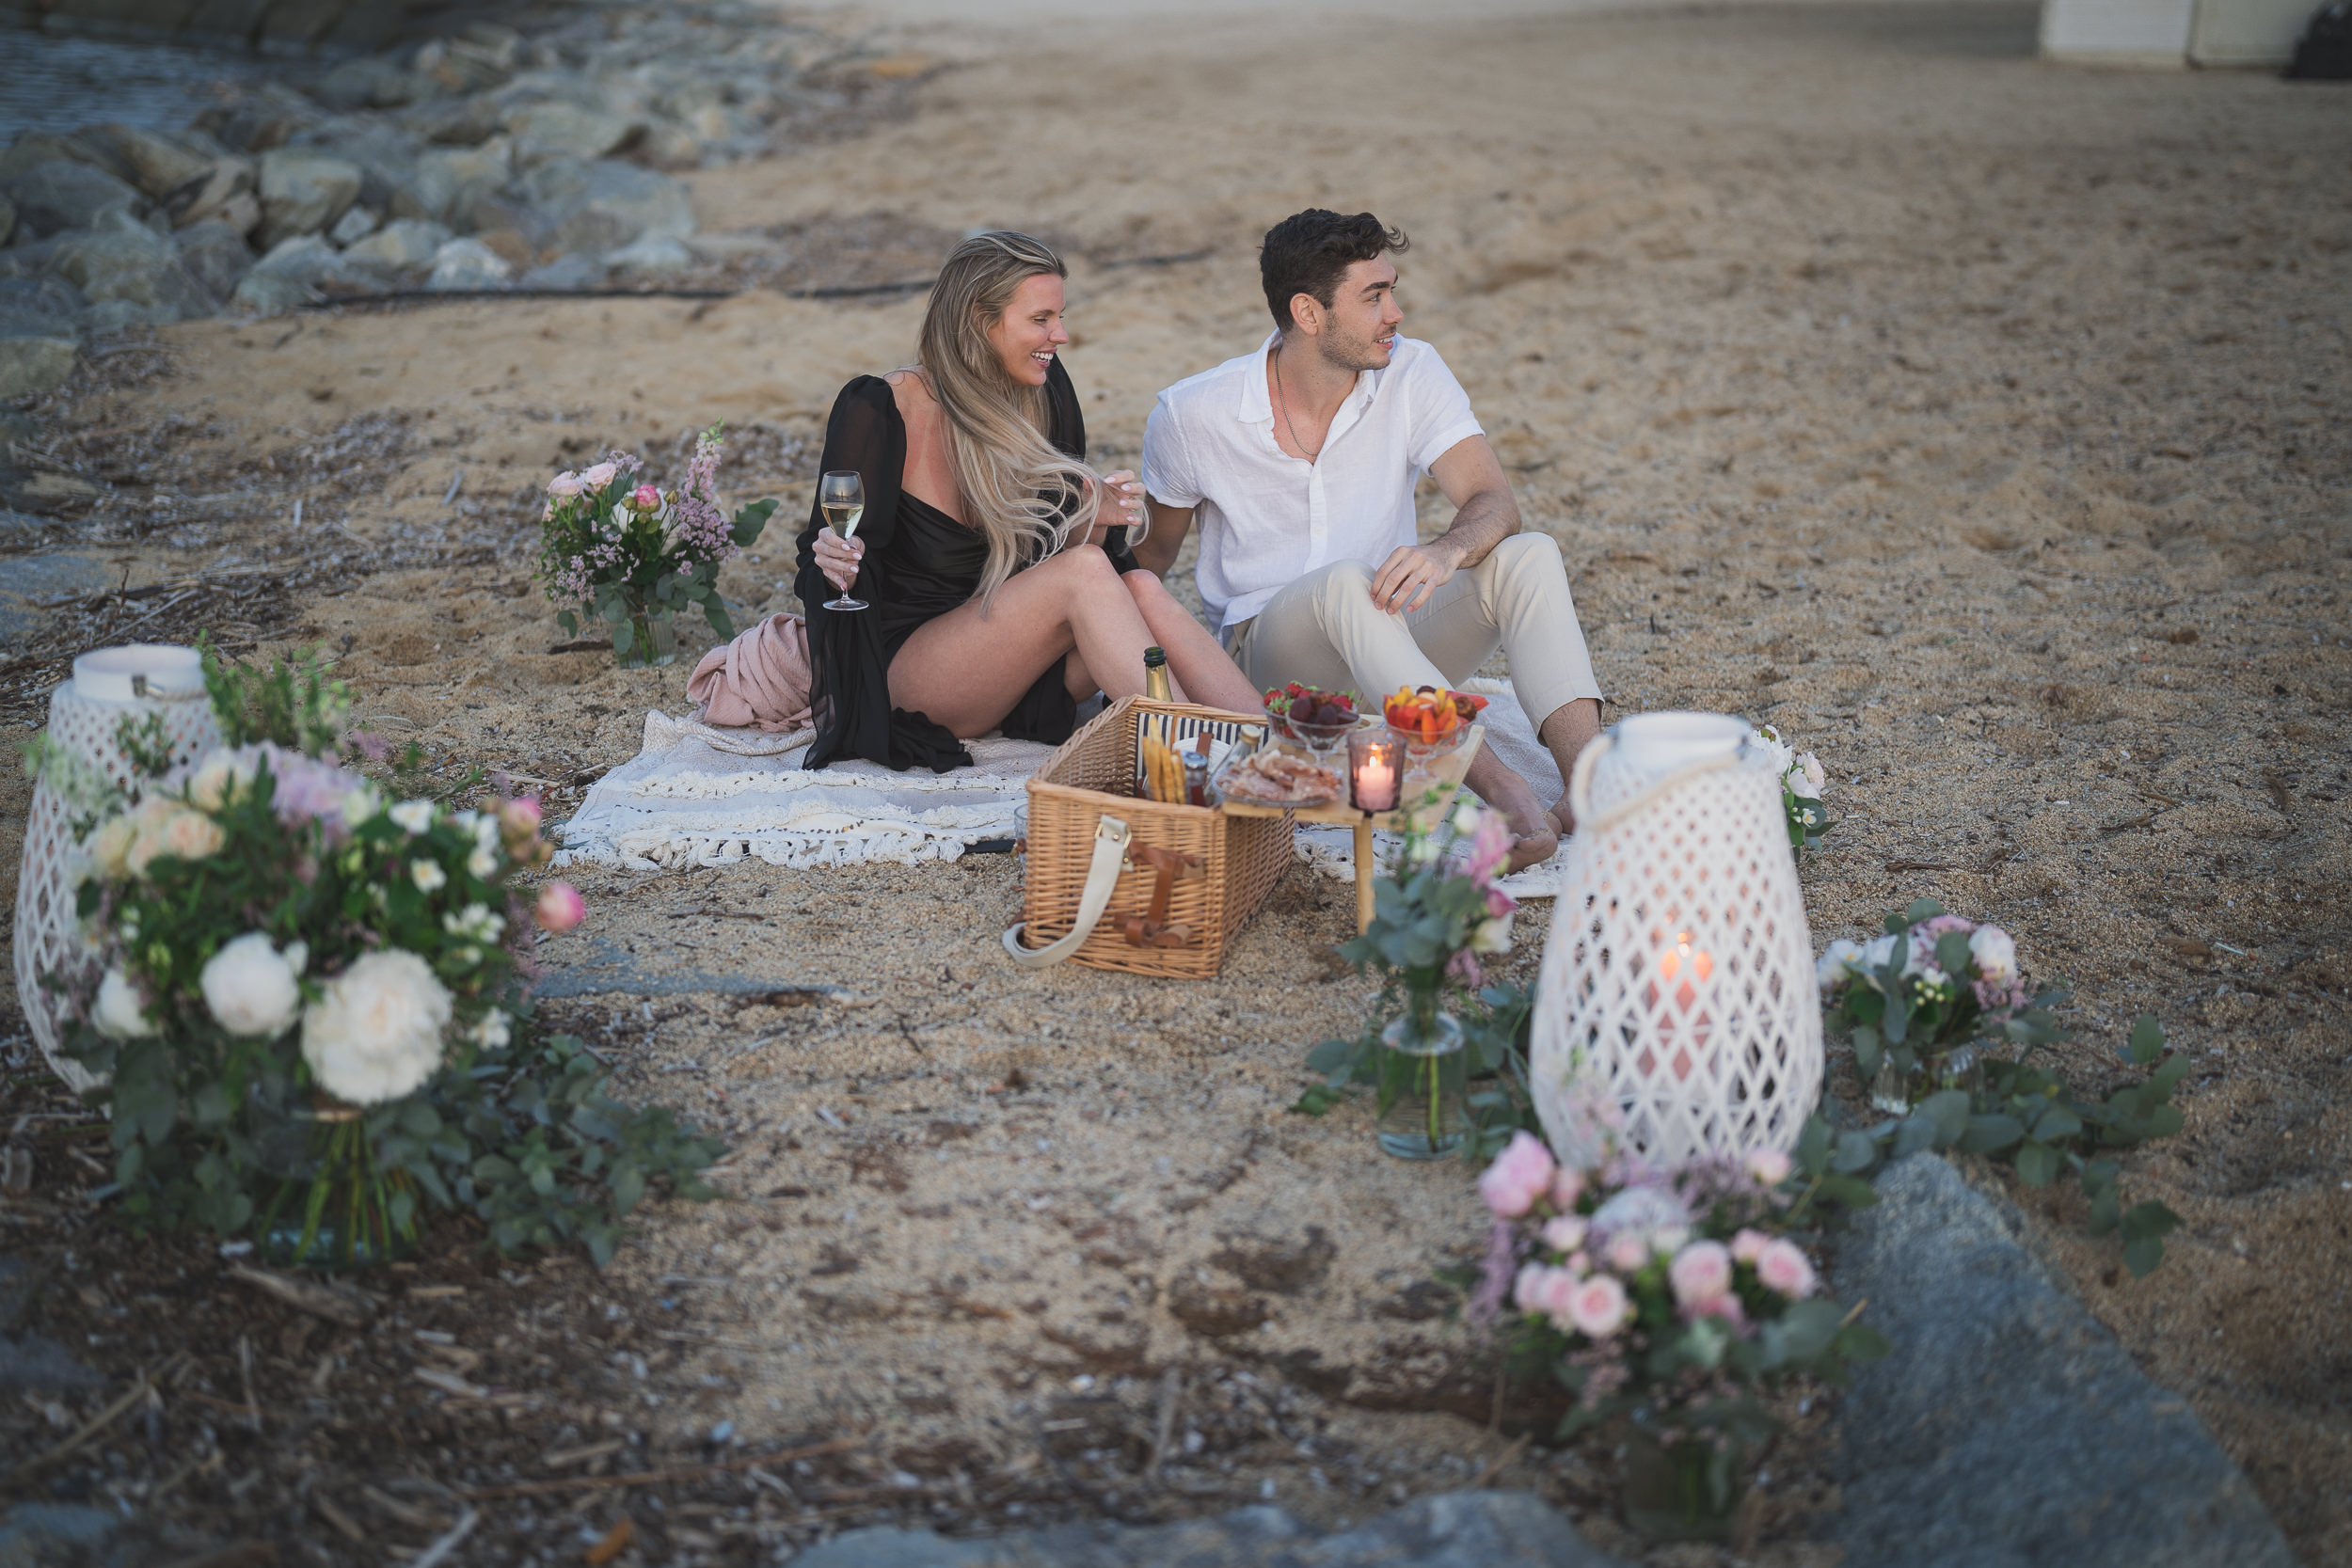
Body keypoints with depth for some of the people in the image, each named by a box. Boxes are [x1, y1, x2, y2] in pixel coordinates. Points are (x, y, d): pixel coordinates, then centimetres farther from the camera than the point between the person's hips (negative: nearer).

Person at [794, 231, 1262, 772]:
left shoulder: (1045, 394, 4)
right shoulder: (879, 411, -12)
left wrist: (1093, 521, -12)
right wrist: (836, 566, -30)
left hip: (1014, 667, 6)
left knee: (1141, 588, -24)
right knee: (1086, 571, -29)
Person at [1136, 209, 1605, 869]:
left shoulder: (1410, 372, -4)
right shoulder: (1190, 415, -7)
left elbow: (1494, 504, -14)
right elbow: (1152, 554, 8)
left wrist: (1447, 550, -37)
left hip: (1393, 642, 3)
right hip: (1266, 656, -3)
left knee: (1528, 556, -25)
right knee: (1345, 582, -37)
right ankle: (1500, 789, -50)